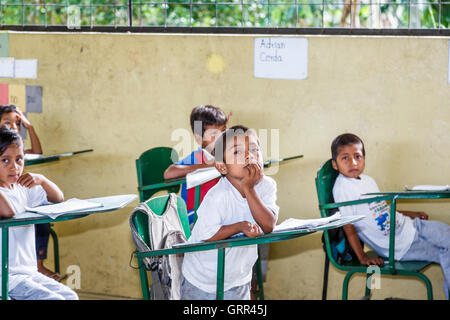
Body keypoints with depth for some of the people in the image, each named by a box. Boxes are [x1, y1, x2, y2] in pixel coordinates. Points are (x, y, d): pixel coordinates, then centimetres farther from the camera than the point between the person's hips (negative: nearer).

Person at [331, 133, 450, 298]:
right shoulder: (342, 188, -20)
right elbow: (348, 226, -19)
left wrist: (409, 214, 17)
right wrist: (362, 258, -19)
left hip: (409, 226, 8)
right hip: (400, 247, -8)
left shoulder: (367, 180, 6)